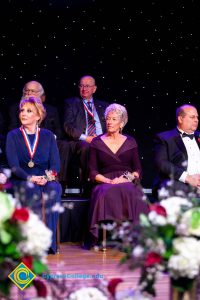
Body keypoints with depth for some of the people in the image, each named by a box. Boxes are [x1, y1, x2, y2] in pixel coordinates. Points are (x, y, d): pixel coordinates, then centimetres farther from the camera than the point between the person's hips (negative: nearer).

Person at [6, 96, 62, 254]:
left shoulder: (48, 135, 13)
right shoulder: (13, 136, 8)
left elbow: (55, 163, 4)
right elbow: (13, 165, -3)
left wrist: (48, 176, -19)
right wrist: (30, 178, -21)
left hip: (45, 181, 1)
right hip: (20, 182, -1)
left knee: (54, 189, -33)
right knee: (33, 191, -35)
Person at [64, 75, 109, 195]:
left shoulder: (103, 106, 25)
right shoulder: (71, 103, 17)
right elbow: (68, 127, 3)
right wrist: (85, 138, -13)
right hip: (80, 142, -2)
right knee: (86, 147, -38)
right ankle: (88, 187, -31)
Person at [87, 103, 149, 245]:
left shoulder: (130, 142, 17)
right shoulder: (97, 142, 14)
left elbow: (138, 170, 11)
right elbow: (93, 172, 7)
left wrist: (126, 178, -10)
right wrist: (108, 181, -11)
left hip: (128, 184, 0)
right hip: (105, 183, 0)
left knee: (131, 193, -36)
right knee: (108, 194, -37)